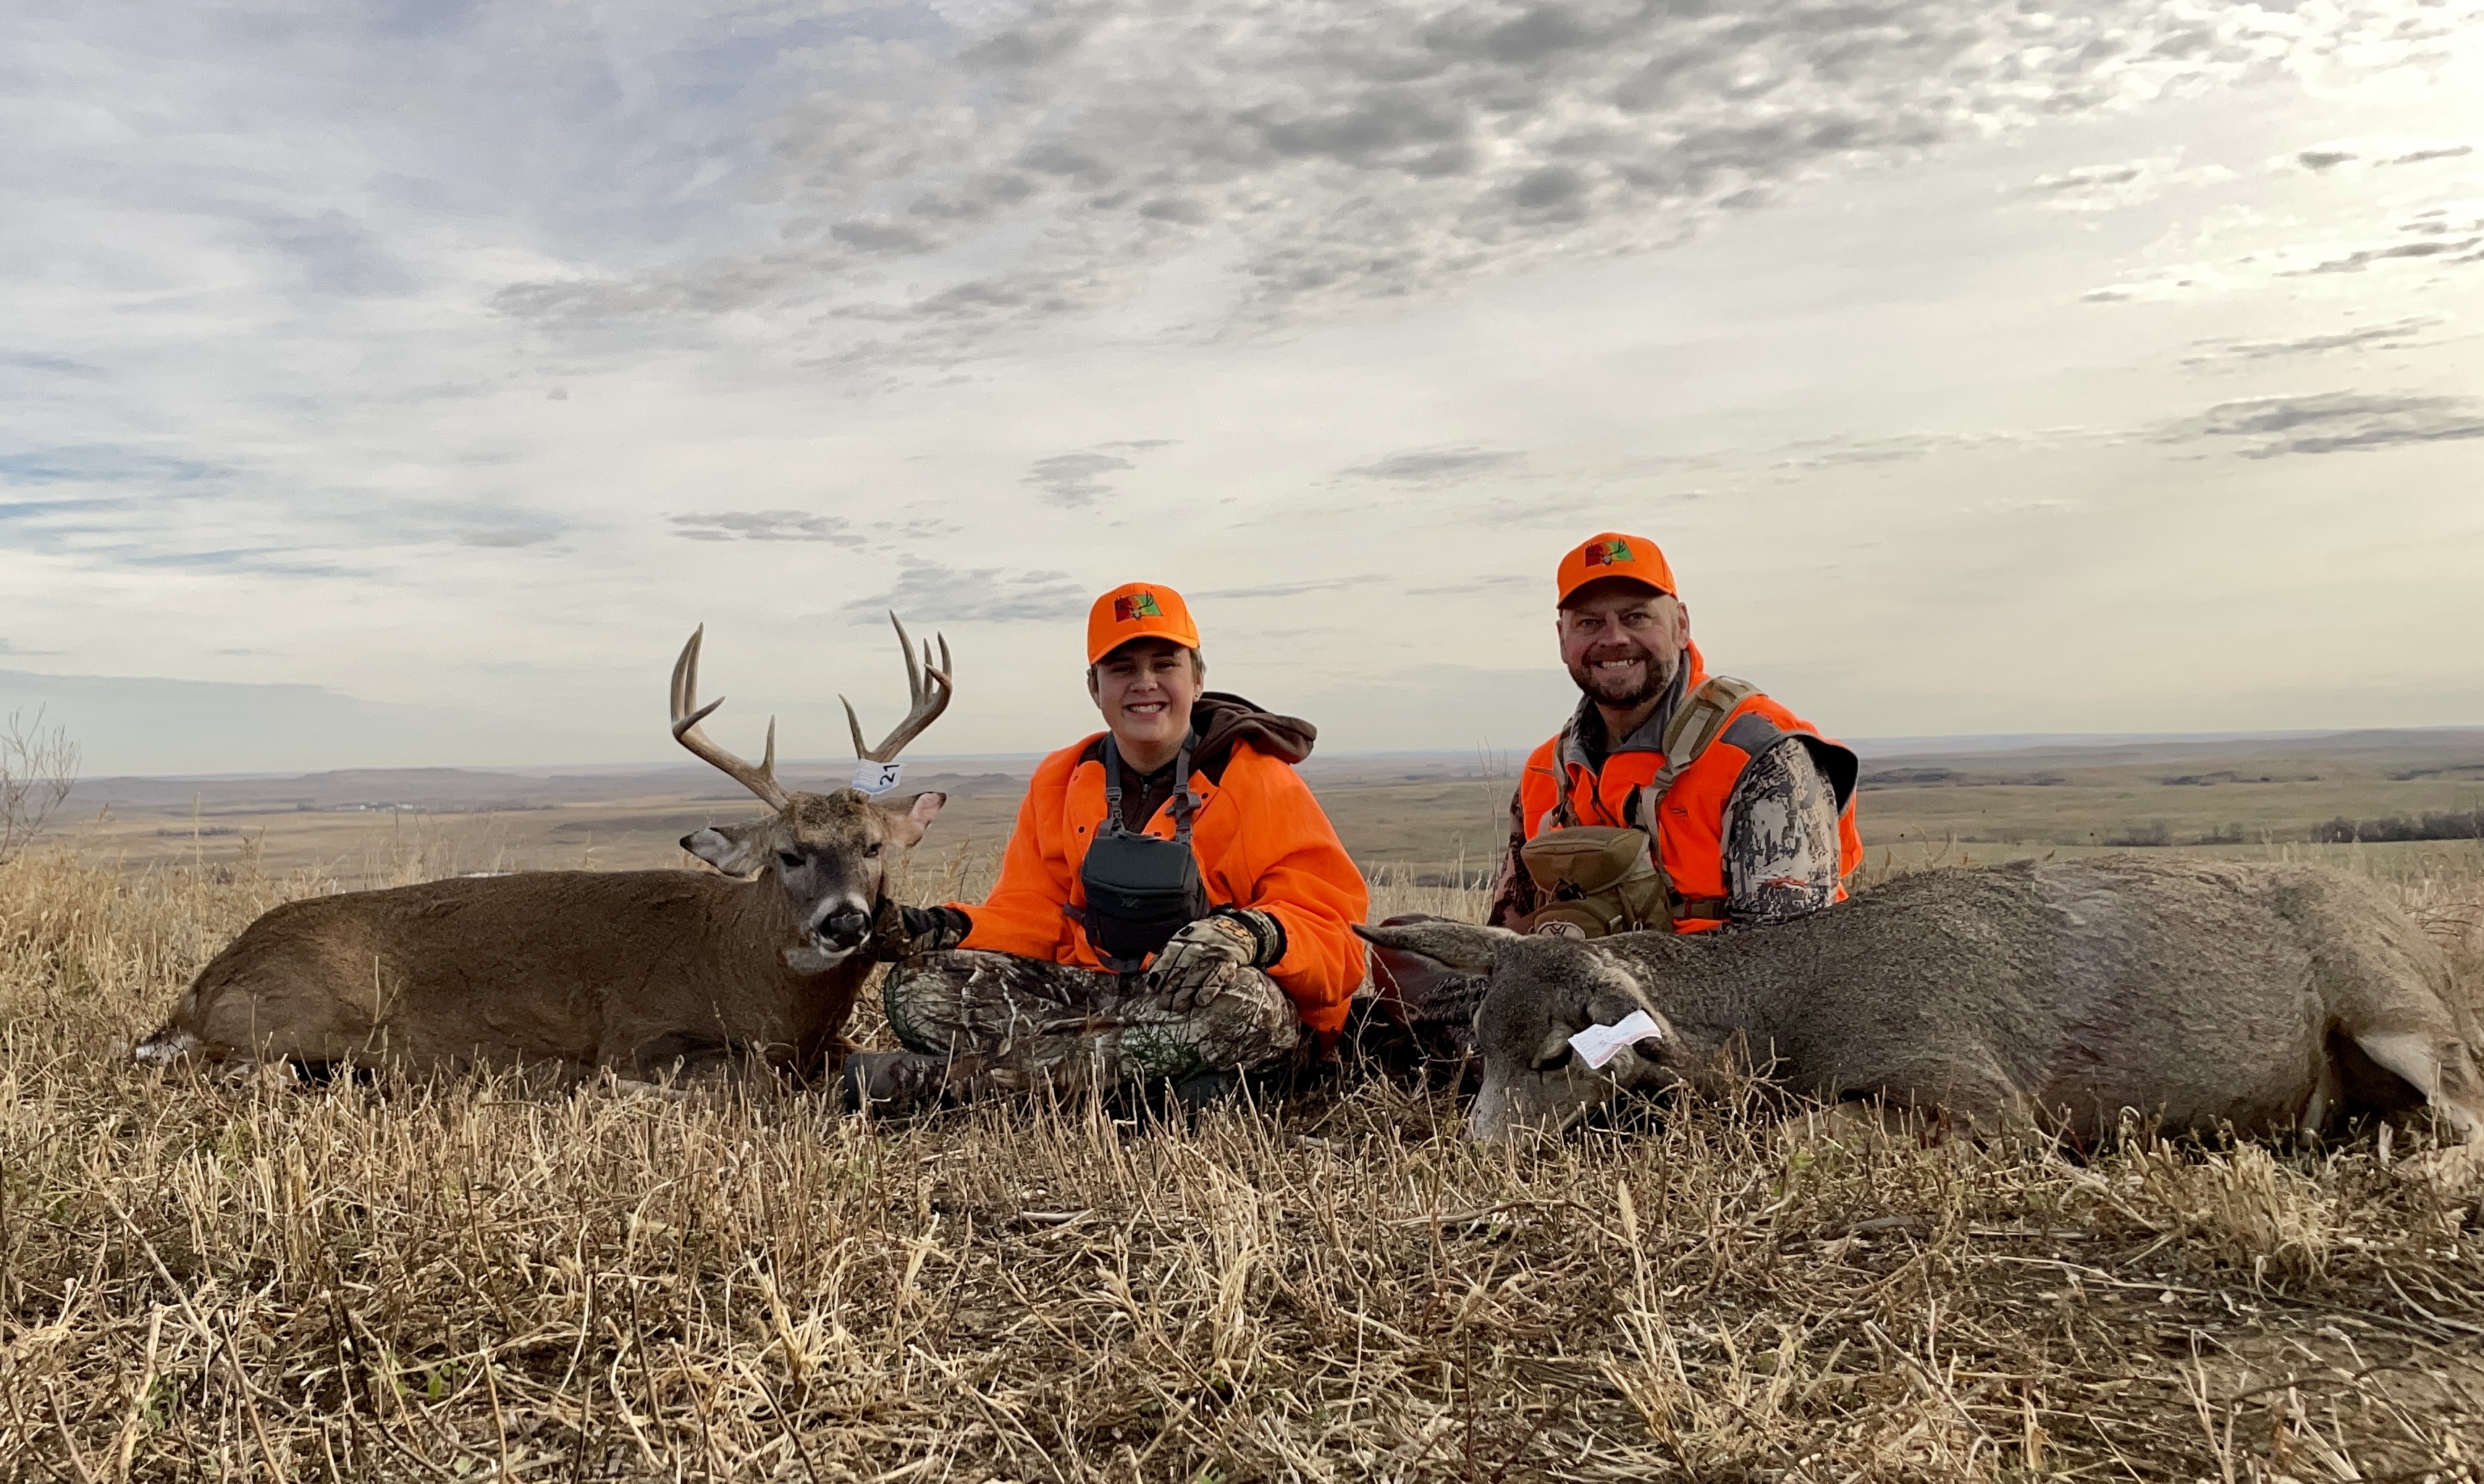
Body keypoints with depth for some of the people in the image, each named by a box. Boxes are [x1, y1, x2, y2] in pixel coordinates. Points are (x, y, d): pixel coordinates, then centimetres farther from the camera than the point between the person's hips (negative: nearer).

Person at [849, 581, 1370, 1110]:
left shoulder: (1259, 783, -5)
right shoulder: (1059, 783, 9)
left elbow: (1330, 929, -11)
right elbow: (1028, 915, 8)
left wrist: (1251, 933, -33)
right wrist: (939, 929, -12)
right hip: (1086, 994, 4)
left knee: (1247, 1001, -40)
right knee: (917, 987, -14)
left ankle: (953, 1073, -32)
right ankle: (1162, 1075, -28)